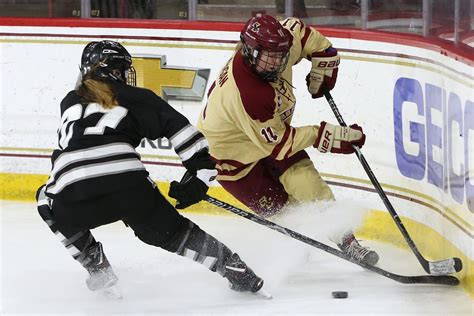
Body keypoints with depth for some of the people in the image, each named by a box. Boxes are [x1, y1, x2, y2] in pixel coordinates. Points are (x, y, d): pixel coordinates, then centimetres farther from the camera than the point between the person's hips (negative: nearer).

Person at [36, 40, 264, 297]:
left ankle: (98, 269, 25)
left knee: (52, 209, 34)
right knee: (171, 232, 16)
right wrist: (201, 169, 11)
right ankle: (235, 269, 10)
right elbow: (176, 126, 11)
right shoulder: (135, 97, 22)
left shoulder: (69, 102, 31)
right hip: (127, 183, -1)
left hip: (72, 193, 1)